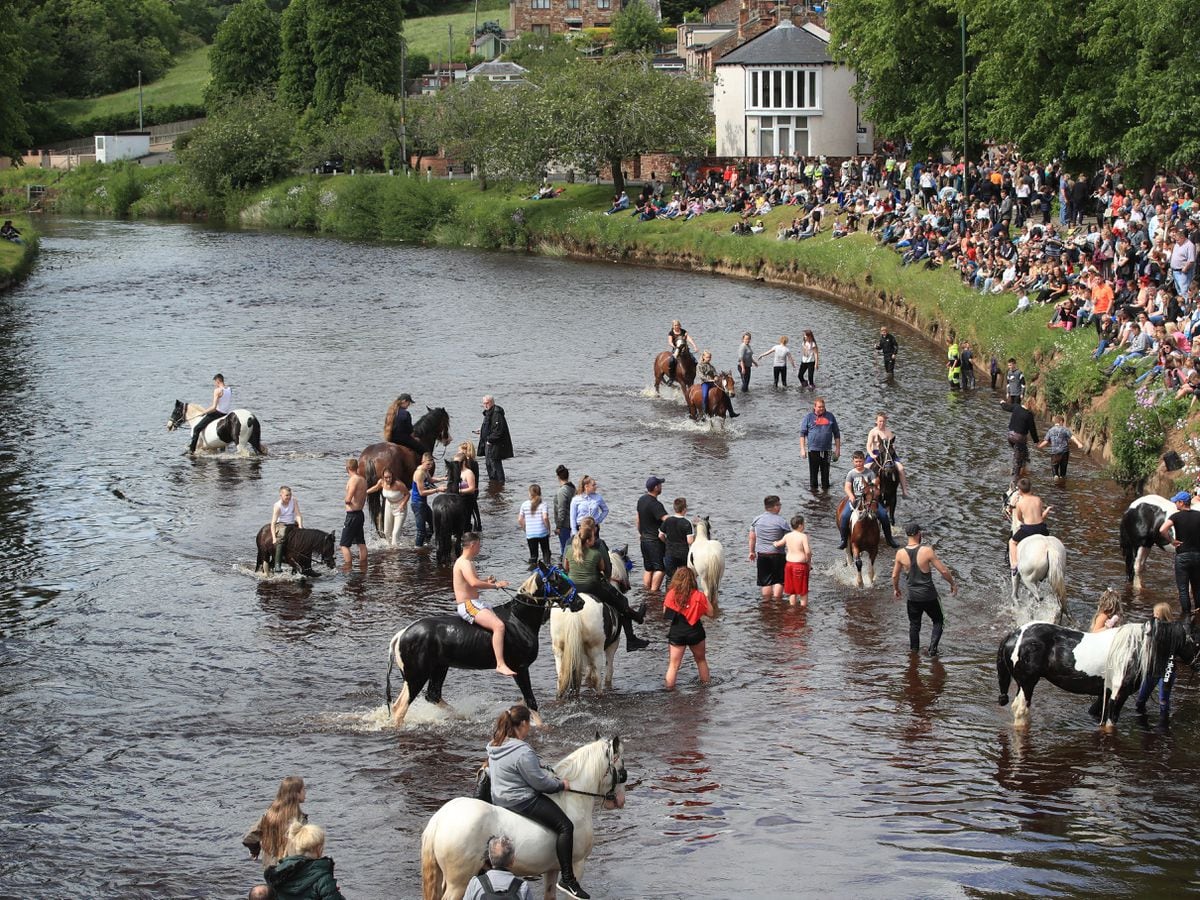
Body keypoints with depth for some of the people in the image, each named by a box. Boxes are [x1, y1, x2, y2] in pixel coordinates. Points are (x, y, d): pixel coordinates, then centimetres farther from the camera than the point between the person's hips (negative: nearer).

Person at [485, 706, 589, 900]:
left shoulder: (495, 746, 5)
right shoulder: (523, 752, -25)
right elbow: (539, 781, -21)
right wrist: (561, 784, -2)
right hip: (522, 800, -11)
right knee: (565, 826, -11)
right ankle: (567, 879, -14)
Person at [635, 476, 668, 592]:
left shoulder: (641, 499, 8)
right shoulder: (655, 504, -20)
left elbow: (637, 517, 20)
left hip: (644, 539, 9)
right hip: (655, 540, -9)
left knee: (648, 568, 15)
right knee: (660, 568, -5)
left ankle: (646, 590, 16)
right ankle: (654, 591, -10)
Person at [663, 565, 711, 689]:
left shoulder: (671, 594, -8)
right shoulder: (699, 596, -9)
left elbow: (665, 614, -3)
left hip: (676, 632, -1)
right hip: (695, 631, 1)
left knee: (673, 664, 5)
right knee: (701, 660, 23)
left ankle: (669, 687, -1)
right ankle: (705, 683, 34)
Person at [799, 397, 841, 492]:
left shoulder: (830, 417, 8)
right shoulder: (809, 417, 2)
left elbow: (836, 434, 13)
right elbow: (802, 434, 3)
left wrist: (837, 449, 8)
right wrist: (802, 449, -5)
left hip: (826, 450, 2)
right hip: (813, 450, -2)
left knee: (825, 472, 6)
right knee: (813, 472, 3)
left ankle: (825, 489, 15)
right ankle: (814, 490, 12)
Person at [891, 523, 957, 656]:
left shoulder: (900, 554, -7)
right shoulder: (927, 551, -17)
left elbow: (895, 575, 5)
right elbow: (943, 571, -13)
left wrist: (895, 589, 24)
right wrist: (952, 584, 4)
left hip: (913, 596, 3)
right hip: (929, 595, -3)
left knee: (914, 624, 20)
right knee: (938, 621, 15)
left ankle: (913, 649, 26)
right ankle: (932, 648, 2)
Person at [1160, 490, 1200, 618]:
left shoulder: (1176, 516, -11)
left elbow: (1162, 529, -27)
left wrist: (1172, 540, -12)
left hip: (1182, 555, -4)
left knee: (1183, 588, 5)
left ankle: (1187, 615, 5)